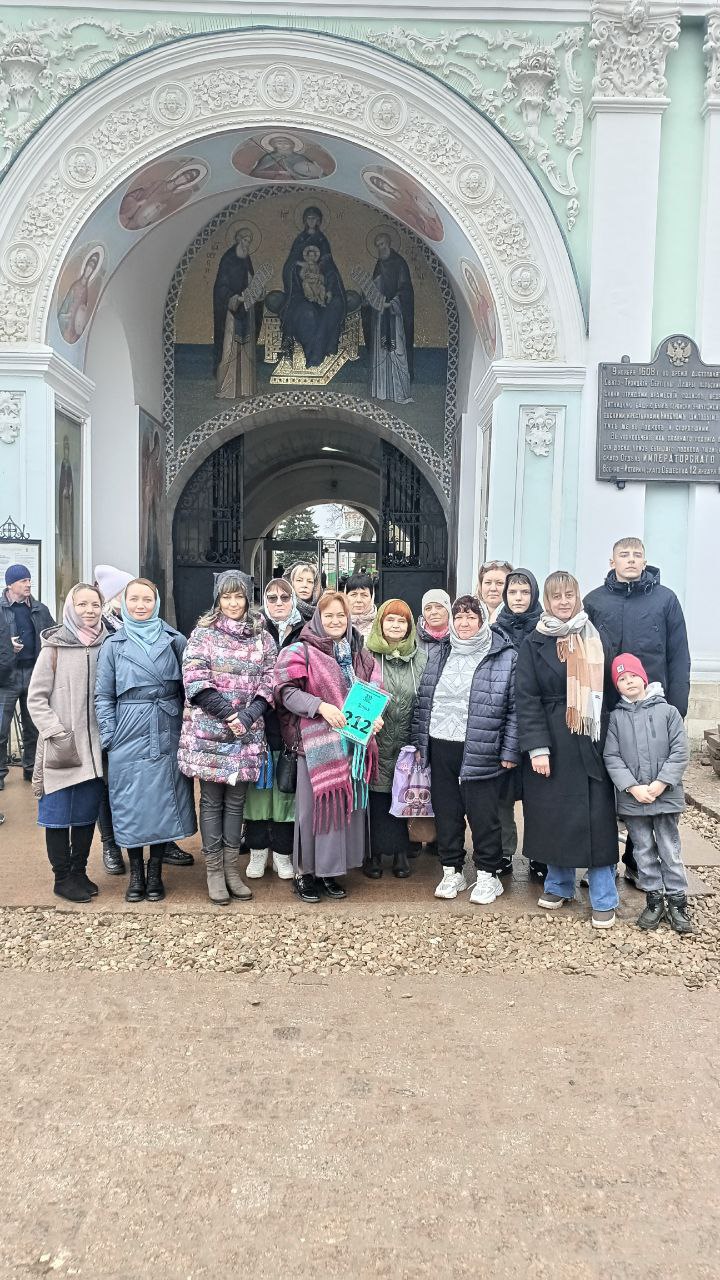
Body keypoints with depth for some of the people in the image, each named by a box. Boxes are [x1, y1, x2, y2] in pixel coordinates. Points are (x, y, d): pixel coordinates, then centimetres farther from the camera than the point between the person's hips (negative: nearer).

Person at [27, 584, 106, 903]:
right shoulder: (54, 648, -5)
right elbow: (36, 698, -4)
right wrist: (57, 733, -13)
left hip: (94, 748, 3)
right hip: (61, 750, -3)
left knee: (87, 813, 11)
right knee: (58, 813, 5)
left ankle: (79, 871, 25)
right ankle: (62, 877, 17)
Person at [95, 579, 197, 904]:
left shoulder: (175, 641, 4)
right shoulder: (113, 645, 4)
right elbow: (103, 696, 5)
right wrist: (109, 738, -2)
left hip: (167, 737, 0)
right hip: (129, 738, 0)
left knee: (164, 801, 5)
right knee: (131, 804, 5)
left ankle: (155, 873, 21)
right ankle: (136, 874, 21)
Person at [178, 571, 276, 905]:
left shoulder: (262, 637, 9)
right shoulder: (202, 633, 1)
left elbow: (269, 682, 4)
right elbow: (195, 680, -8)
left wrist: (248, 716, -11)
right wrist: (227, 714, -15)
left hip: (247, 733, 3)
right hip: (209, 732, -2)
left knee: (236, 800, 9)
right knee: (212, 800, 4)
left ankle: (232, 867, 18)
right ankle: (213, 870, 13)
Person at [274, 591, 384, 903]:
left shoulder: (360, 654, 13)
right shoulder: (302, 651, -3)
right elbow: (287, 691, -11)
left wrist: (375, 717, -3)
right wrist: (321, 706, -24)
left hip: (353, 741, 5)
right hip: (317, 742, -5)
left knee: (347, 803, 8)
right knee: (314, 805, -1)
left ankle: (330, 871, 20)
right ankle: (304, 871, 12)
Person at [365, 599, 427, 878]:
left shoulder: (420, 660, 7)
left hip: (407, 742, 2)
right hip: (376, 742, -2)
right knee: (377, 797, 2)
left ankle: (400, 851, 18)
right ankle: (375, 853, 13)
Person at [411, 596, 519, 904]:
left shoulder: (505, 658, -5)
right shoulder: (439, 655, 11)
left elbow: (514, 709, -6)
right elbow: (423, 700, 14)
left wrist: (509, 751, -8)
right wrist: (419, 742, 11)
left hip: (480, 751, -5)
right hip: (440, 747, 5)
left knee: (483, 815, 4)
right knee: (446, 812, 12)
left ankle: (488, 875, 21)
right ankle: (452, 872, 27)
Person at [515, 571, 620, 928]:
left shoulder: (594, 639, 7)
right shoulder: (534, 643, 1)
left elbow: (608, 690, 7)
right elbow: (526, 698, -4)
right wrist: (537, 747, -12)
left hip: (590, 740, 1)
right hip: (551, 741, -1)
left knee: (596, 815, 0)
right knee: (554, 815, 6)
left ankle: (604, 900, 9)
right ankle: (559, 886, 24)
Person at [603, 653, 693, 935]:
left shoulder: (668, 711, -2)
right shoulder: (616, 717, 1)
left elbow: (680, 752, -5)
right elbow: (611, 757, -3)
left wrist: (660, 784, -13)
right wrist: (633, 788, -13)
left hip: (666, 796, -1)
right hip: (631, 798, 2)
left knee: (670, 850, 6)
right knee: (644, 851, 11)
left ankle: (677, 902, 17)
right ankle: (654, 900, 22)